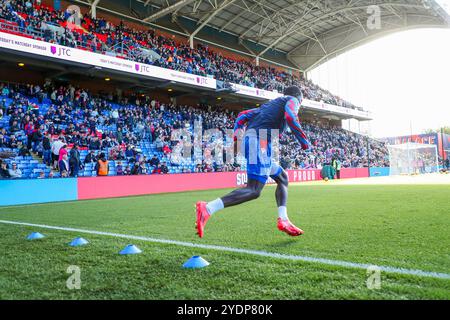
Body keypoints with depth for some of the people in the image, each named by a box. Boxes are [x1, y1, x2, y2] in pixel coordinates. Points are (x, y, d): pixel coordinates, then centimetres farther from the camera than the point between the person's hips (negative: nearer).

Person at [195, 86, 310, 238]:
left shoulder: (270, 104, 35)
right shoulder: (292, 100, 14)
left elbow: (243, 115, 28)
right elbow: (290, 117, -10)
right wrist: (304, 140, 0)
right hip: (260, 140, -9)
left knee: (282, 177, 22)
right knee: (254, 190, -18)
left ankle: (283, 220, 13)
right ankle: (207, 208, -30)